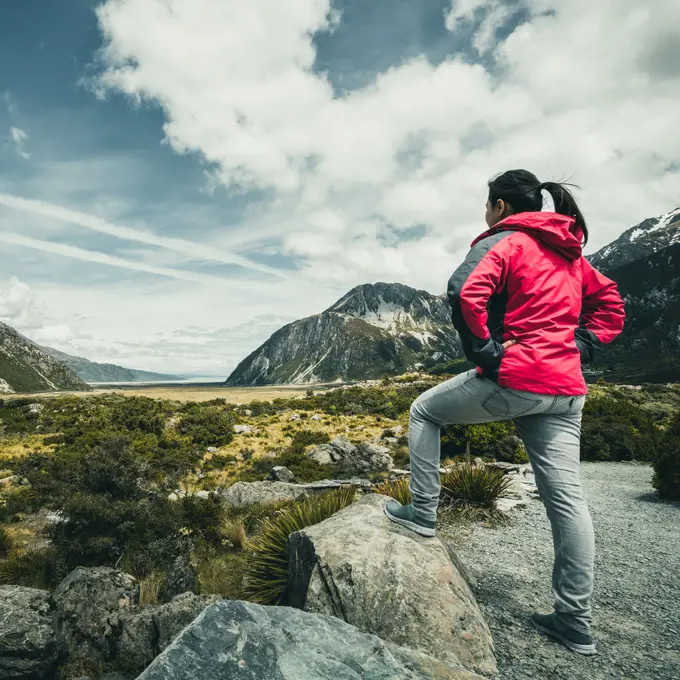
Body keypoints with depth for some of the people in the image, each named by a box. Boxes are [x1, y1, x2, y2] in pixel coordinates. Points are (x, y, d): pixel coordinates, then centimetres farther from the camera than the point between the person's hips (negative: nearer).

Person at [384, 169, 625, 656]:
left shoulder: (502, 242, -3)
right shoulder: (570, 251, 20)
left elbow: (466, 293, -23)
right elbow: (610, 304, 24)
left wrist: (485, 352, -14)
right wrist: (578, 351, 14)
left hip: (514, 379, -7)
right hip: (565, 389, 8)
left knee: (425, 412, 14)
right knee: (567, 498, 8)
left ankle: (423, 512, 17)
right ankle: (576, 622, 17)